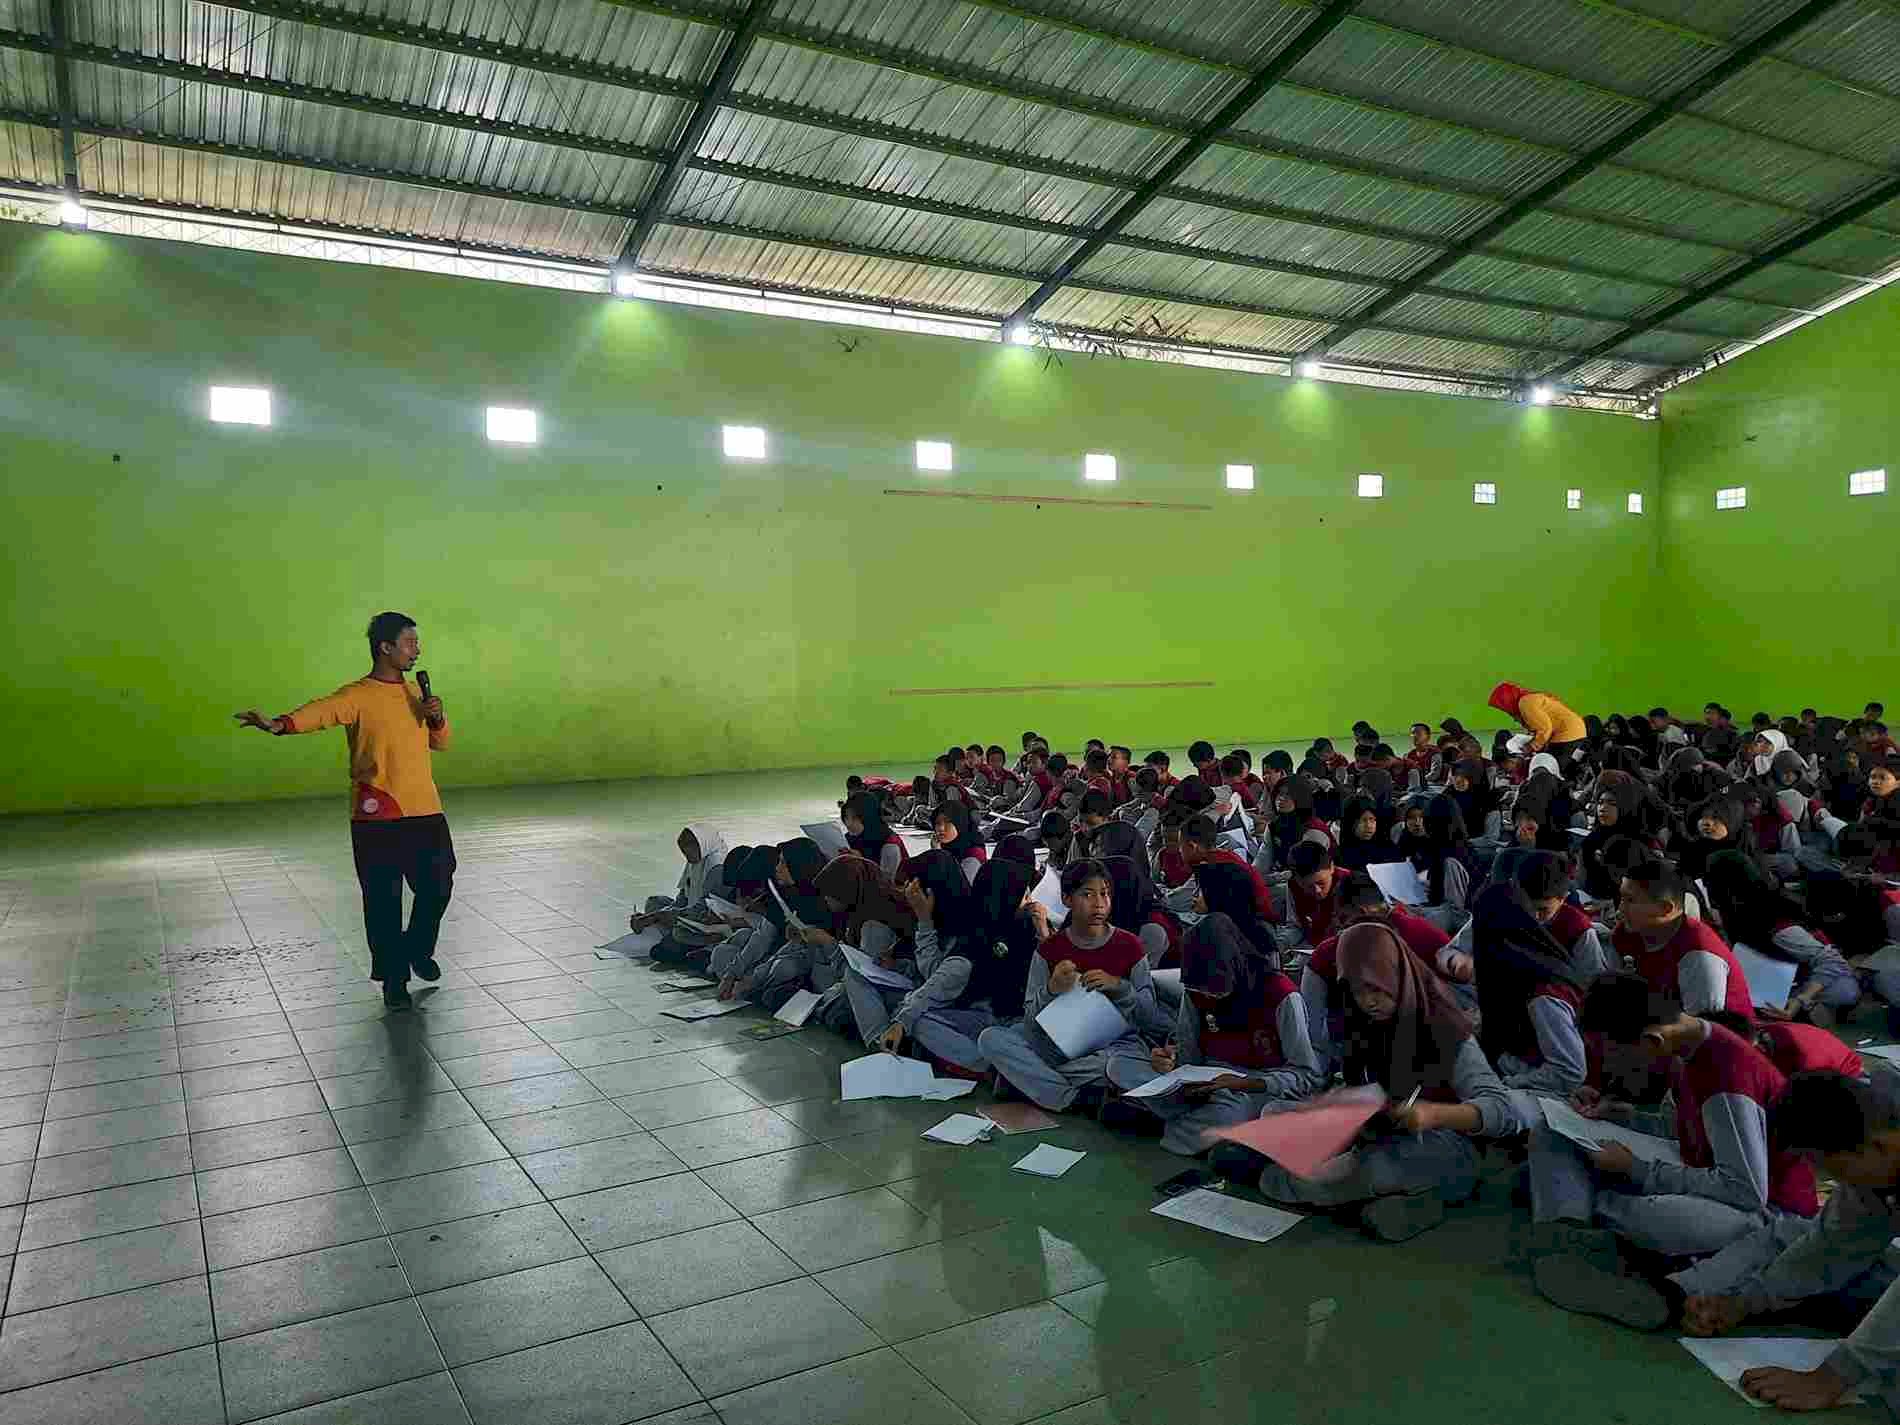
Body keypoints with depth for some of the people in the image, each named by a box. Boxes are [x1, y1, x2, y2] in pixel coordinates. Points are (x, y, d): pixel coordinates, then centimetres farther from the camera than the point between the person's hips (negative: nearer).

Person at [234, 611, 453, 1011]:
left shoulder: (415, 692, 12)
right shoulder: (359, 696, -8)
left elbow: (440, 743, 20)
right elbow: (321, 710, -28)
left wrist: (438, 718, -2)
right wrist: (281, 724, -48)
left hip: (425, 812, 5)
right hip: (377, 817, -5)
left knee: (438, 887, 9)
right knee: (383, 899, -1)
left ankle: (419, 949, 35)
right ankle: (393, 978, 14)